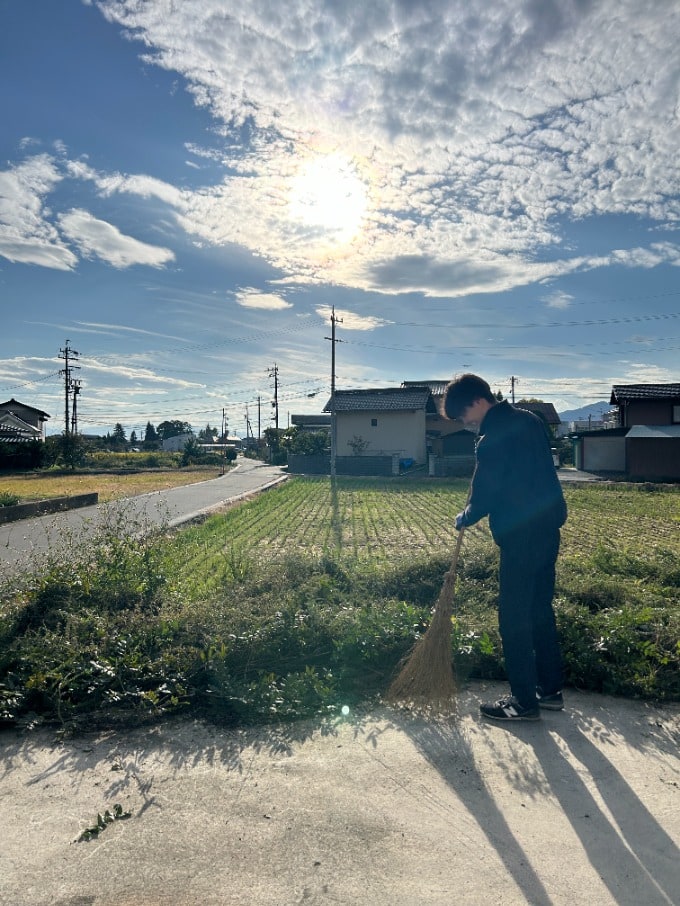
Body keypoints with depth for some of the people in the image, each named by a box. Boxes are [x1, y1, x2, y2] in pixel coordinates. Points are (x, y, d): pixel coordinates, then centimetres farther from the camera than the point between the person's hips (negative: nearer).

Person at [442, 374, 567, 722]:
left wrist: (464, 518, 3)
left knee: (514, 618, 3)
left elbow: (484, 497, -16)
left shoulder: (494, 438, -18)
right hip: (548, 526, 9)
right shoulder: (529, 420, 10)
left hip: (521, 536, -9)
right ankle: (550, 689, 29)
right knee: (541, 610, 18)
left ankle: (524, 701, 13)